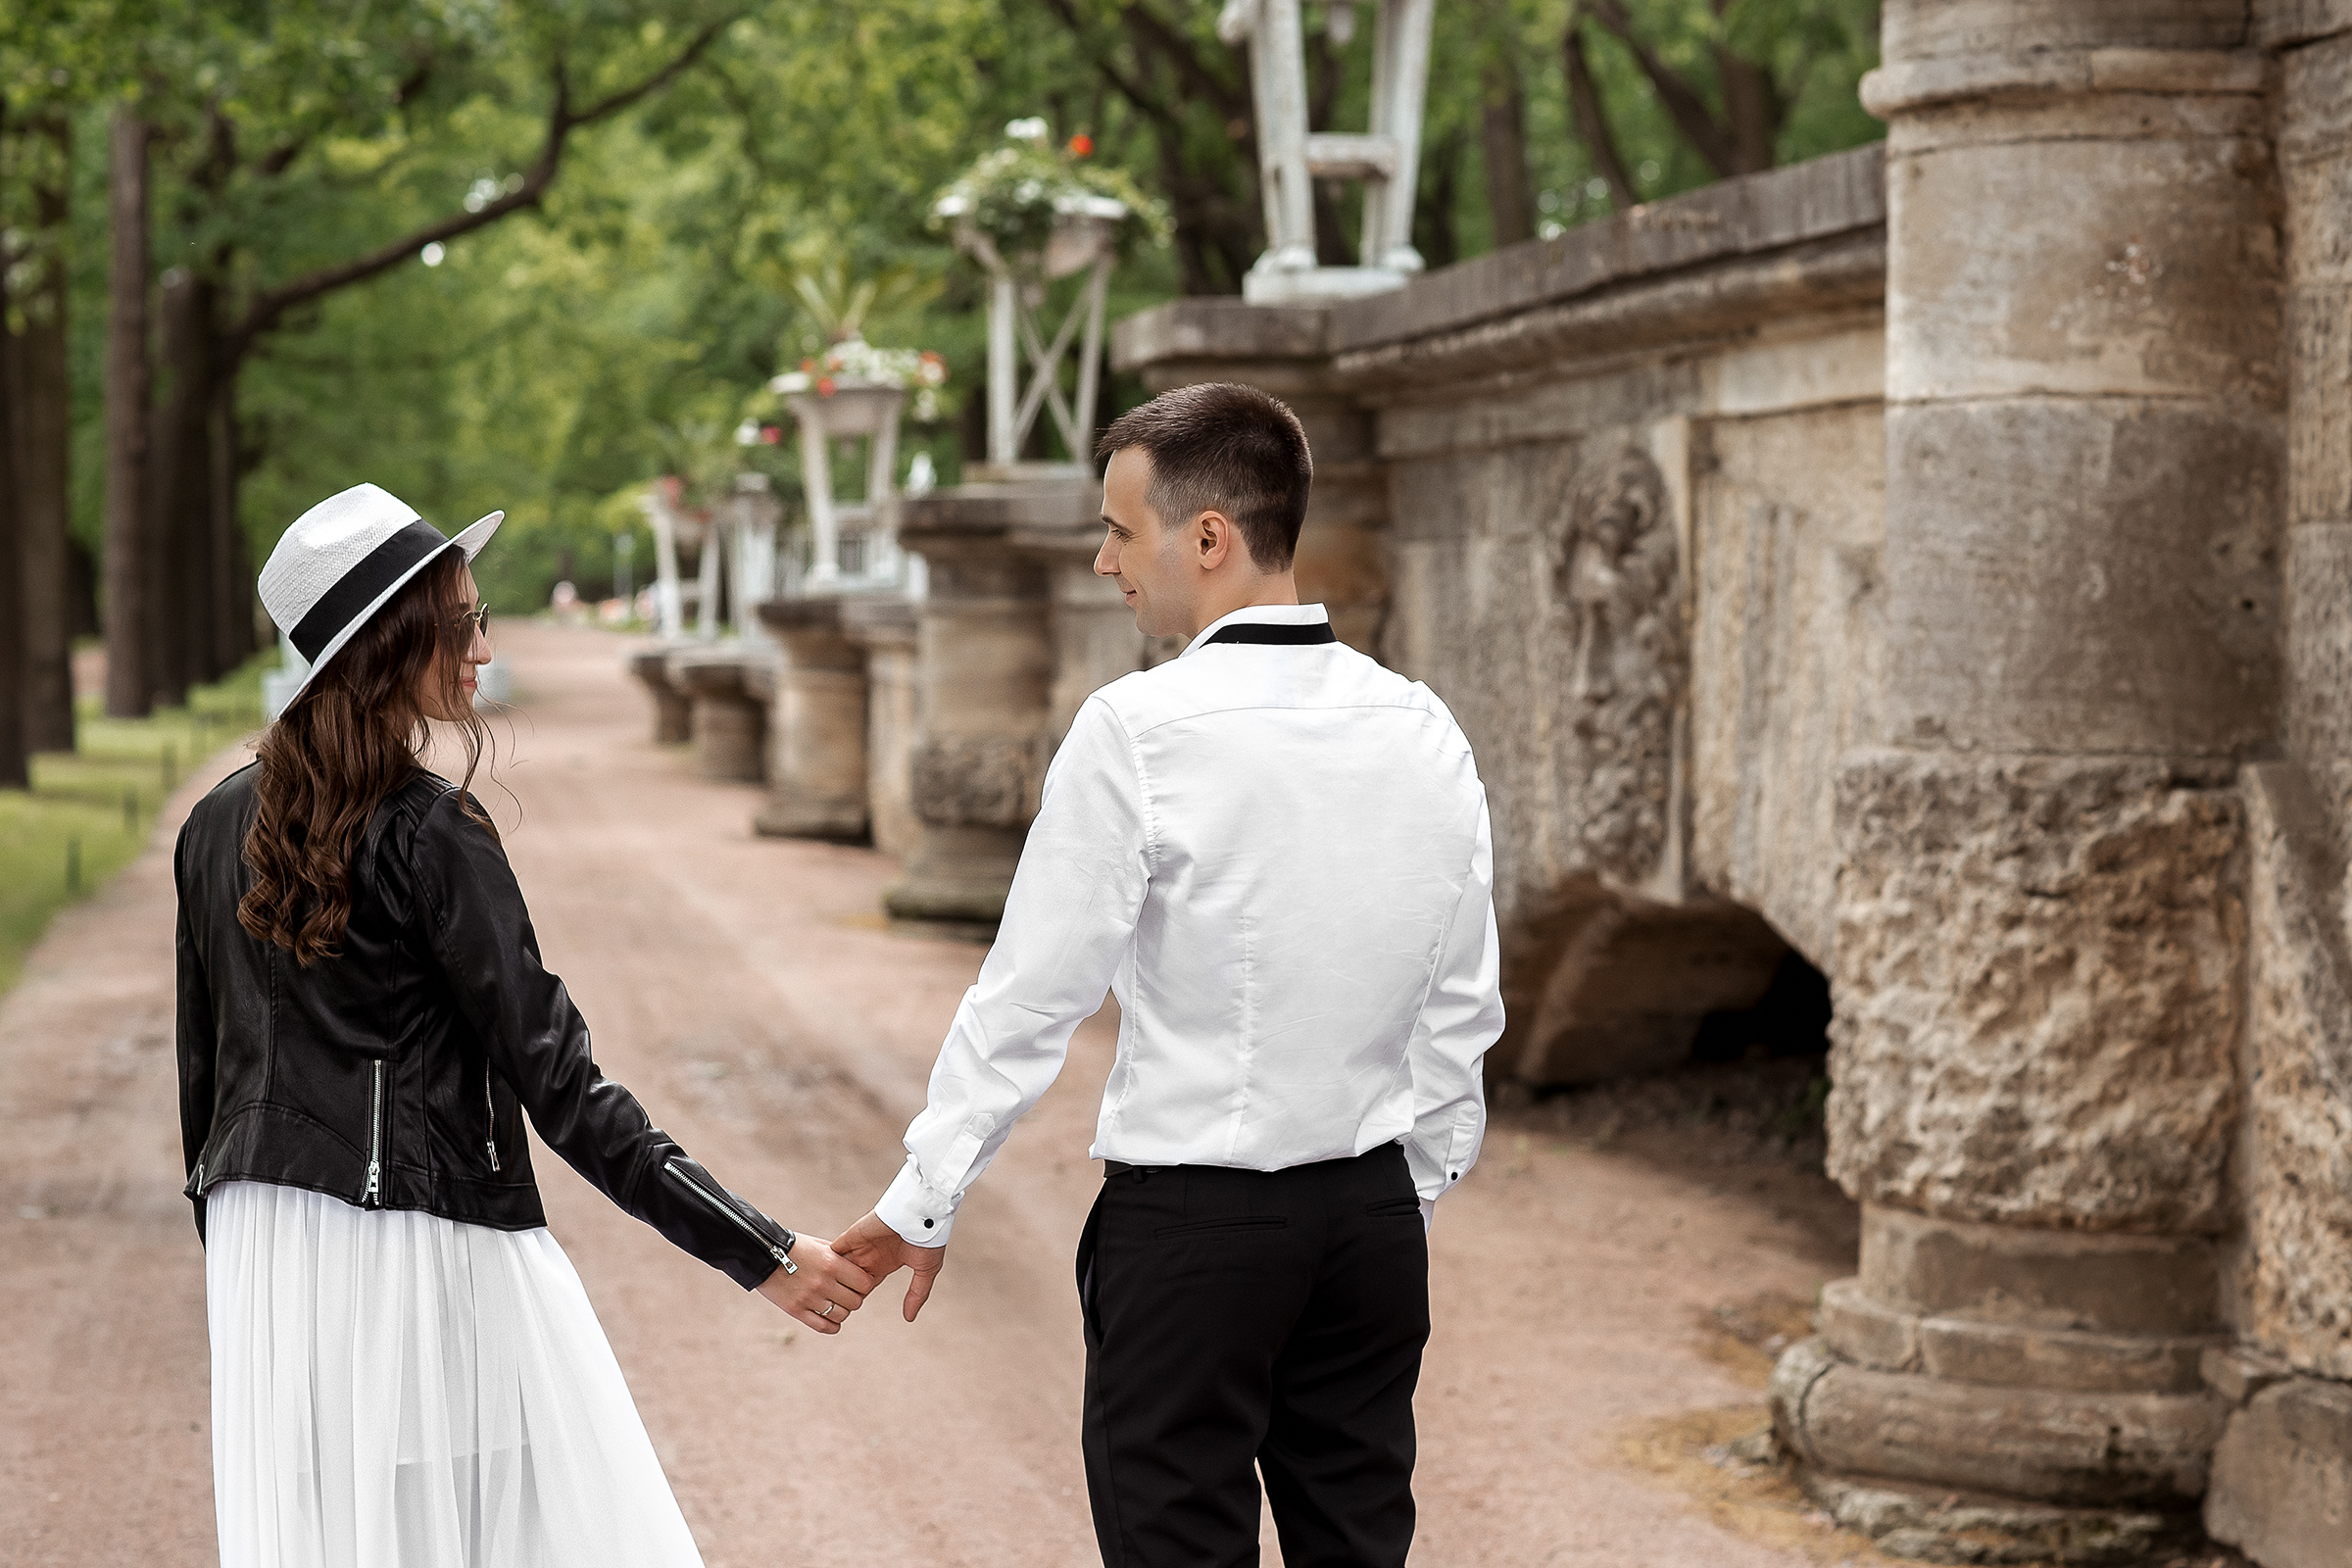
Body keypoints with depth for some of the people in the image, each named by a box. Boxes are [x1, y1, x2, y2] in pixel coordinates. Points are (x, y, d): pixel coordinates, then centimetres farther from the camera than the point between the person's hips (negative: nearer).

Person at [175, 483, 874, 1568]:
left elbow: (203, 1070, 14)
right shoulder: (429, 835, -13)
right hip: (427, 1247, -7)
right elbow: (558, 1087, -16)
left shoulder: (218, 825, 8)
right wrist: (764, 1255, -16)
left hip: (261, 1251, 7)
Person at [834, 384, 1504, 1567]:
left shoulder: (1137, 732, -14)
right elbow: (1463, 1013, 10)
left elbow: (1030, 999, -11)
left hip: (1191, 1221, -6)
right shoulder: (1424, 733, 3)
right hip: (1373, 1210, 6)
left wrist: (923, 1203, -1)